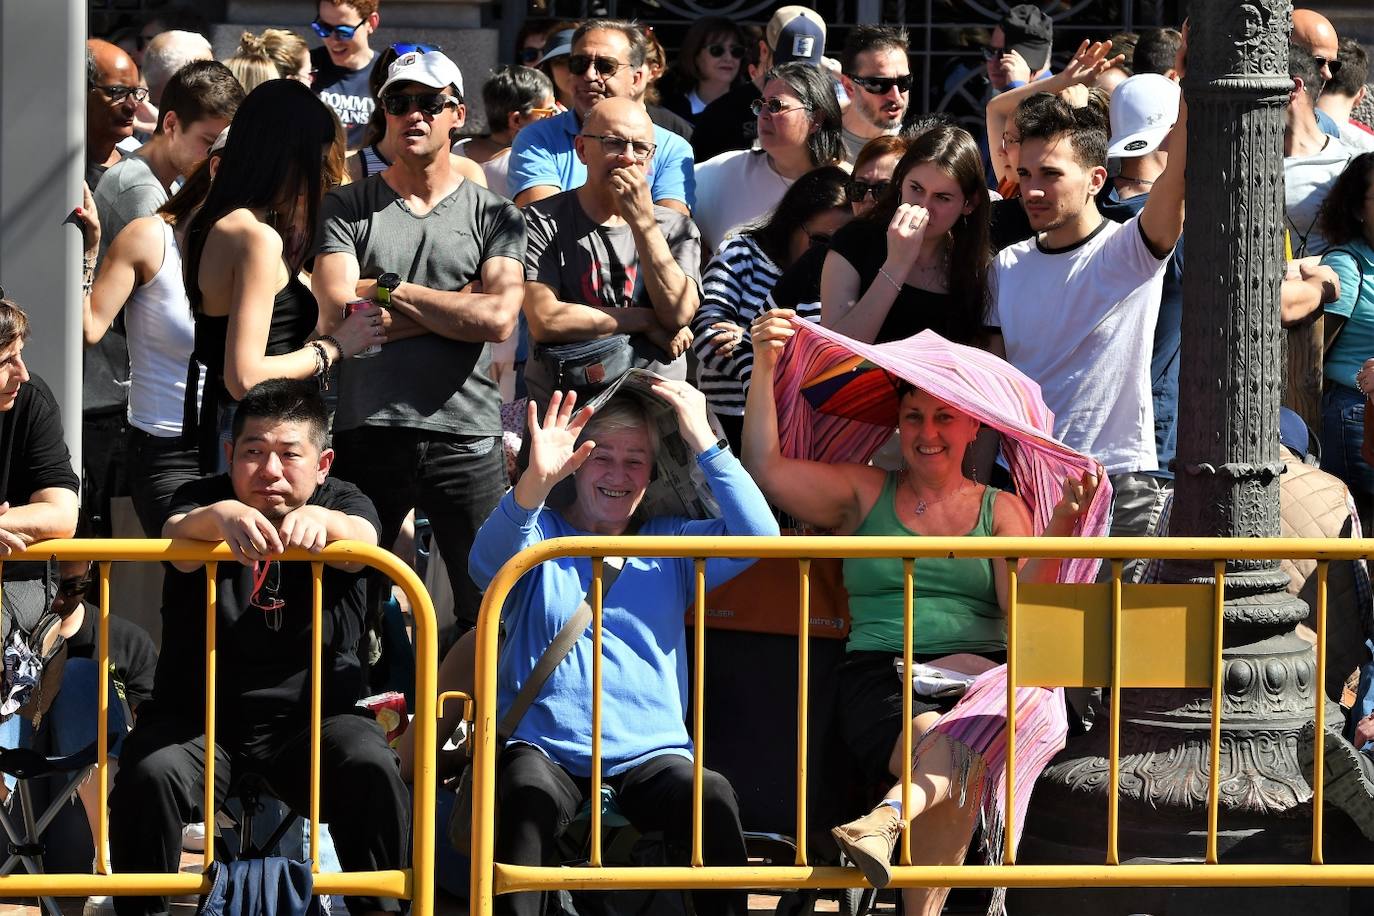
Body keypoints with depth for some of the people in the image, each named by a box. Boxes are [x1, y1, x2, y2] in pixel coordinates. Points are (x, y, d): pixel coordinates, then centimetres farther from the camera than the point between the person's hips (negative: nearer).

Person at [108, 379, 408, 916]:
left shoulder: (342, 504, 2)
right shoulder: (205, 499, 1)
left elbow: (362, 540, -24)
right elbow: (178, 538, -25)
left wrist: (320, 520, -50)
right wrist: (222, 516, -50)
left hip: (314, 716, 0)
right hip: (199, 714, 0)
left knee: (371, 768, -29)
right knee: (149, 773, -29)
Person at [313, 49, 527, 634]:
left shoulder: (494, 215, 8)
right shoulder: (347, 208, 8)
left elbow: (498, 320, -7)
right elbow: (337, 315, -6)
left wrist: (391, 291, -3)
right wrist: (454, 305, -4)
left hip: (466, 437, 0)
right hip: (367, 432, 0)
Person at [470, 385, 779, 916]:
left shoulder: (671, 544, 19)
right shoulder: (540, 535, 12)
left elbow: (757, 533, 3)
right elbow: (489, 563, -12)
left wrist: (703, 442, -5)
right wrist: (535, 481, -30)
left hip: (648, 753, 2)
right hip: (546, 747, -1)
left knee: (712, 797, -31)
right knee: (525, 792, -37)